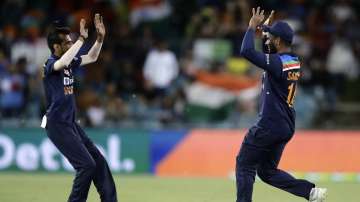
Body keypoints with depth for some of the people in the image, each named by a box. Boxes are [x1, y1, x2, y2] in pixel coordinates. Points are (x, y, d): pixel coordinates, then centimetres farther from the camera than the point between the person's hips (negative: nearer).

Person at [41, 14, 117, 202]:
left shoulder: (70, 62, 11)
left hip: (70, 123, 9)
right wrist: (82, 38, -32)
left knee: (98, 160, 9)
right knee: (87, 165, -14)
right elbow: (63, 62, -38)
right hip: (57, 125, -9)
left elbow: (91, 58, 23)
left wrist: (100, 37, 8)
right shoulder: (50, 64, -15)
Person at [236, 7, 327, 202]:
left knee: (244, 164, 3)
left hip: (269, 126, -9)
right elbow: (270, 56, 28)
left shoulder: (277, 62, -19)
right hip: (286, 128, 9)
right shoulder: (294, 62, 9)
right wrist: (264, 28, 19)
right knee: (268, 171, 16)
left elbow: (247, 51, -28)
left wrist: (252, 27, -15)